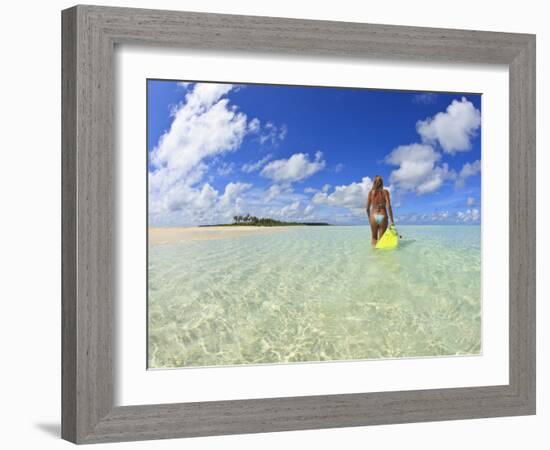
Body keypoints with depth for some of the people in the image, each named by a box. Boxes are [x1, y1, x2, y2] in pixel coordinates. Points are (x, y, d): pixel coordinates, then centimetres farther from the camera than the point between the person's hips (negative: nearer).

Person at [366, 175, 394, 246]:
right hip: (383, 216, -1)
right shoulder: (385, 191, 0)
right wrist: (392, 221, -8)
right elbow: (388, 206, -8)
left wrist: (369, 218, 20)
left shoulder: (371, 192, 5)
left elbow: (367, 208, 5)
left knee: (374, 238, 14)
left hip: (374, 216, 1)